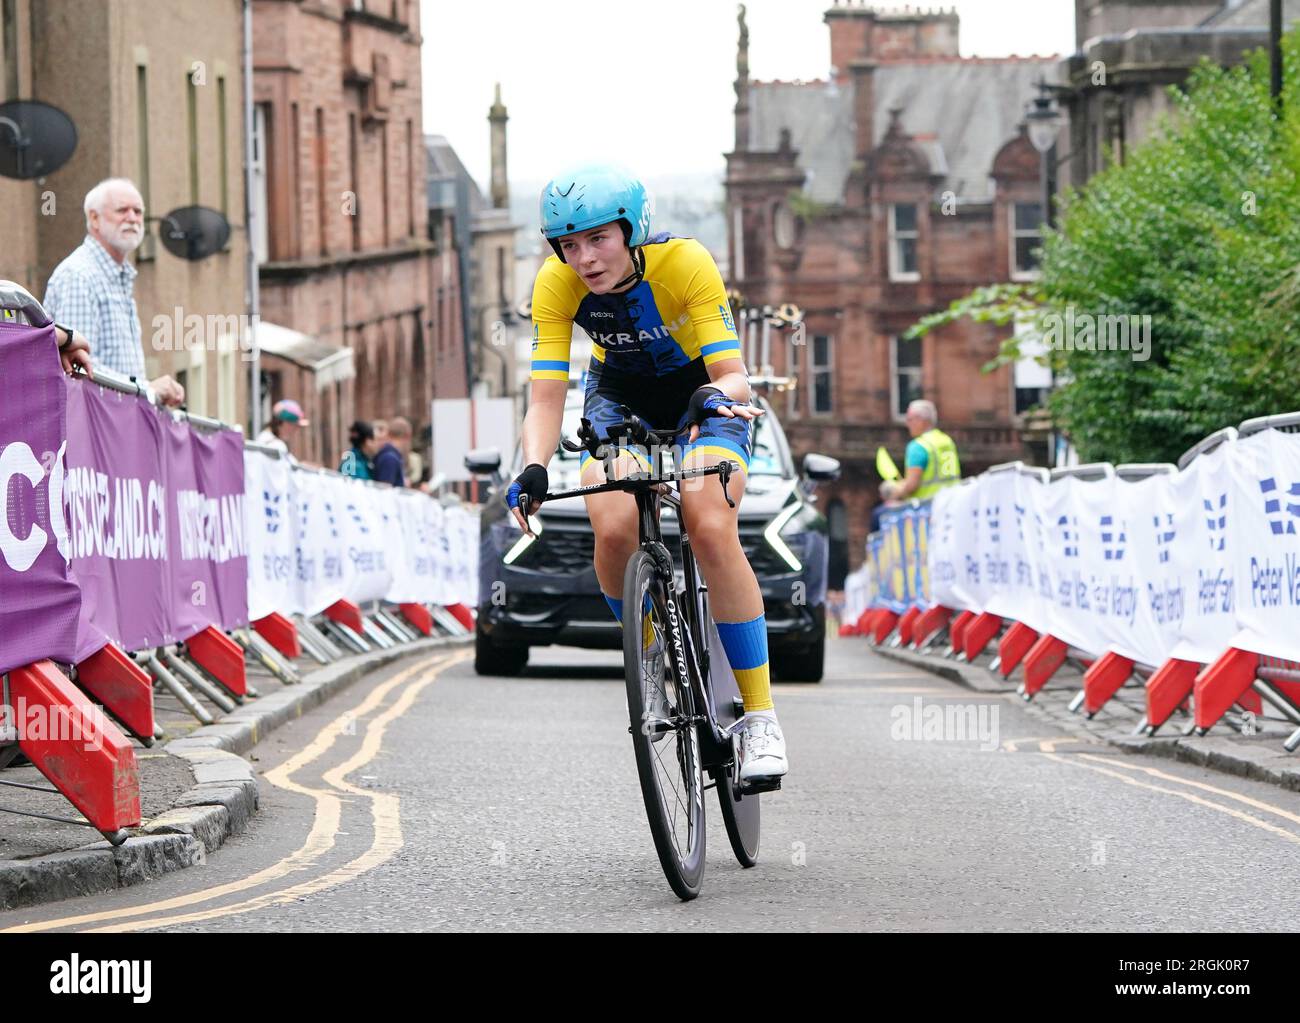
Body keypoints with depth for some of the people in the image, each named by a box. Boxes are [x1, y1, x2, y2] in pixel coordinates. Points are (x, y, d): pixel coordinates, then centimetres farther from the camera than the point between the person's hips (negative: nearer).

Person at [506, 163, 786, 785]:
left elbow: (733, 373, -33)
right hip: (620, 395, 2)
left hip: (703, 391, -2)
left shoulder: (684, 263, -32)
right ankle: (646, 650, 5)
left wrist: (718, 395, -56)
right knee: (614, 529, -27)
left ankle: (760, 715, -21)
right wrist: (533, 469, -44)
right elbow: (547, 397, -26)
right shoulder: (556, 285, -25)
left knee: (711, 527, -28)